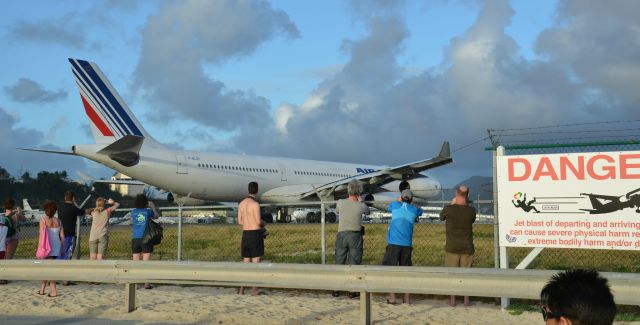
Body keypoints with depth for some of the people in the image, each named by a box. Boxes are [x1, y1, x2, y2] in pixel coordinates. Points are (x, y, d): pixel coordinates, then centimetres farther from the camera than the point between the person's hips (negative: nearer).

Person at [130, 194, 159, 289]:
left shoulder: (133, 212, 4)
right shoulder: (148, 211, -2)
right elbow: (156, 216, 17)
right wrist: (153, 207, 32)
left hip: (135, 239, 2)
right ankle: (146, 284, -2)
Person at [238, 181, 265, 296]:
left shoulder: (241, 203, 10)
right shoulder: (255, 204, -13)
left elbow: (240, 221, 13)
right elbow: (258, 221, -16)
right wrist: (263, 223, 7)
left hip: (245, 234, 6)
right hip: (255, 234, -6)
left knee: (245, 262, 10)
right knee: (256, 261, -1)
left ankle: (242, 288, 7)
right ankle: (254, 288, -2)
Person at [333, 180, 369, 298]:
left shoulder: (340, 203, -7)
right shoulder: (361, 206, -11)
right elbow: (367, 211, 12)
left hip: (341, 235, 2)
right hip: (355, 236, -2)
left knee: (339, 263, 11)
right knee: (354, 264, 6)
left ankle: (336, 289, 14)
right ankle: (352, 290, 8)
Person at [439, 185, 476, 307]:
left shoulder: (448, 209, -14)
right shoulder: (471, 210, -9)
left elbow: (441, 217, 8)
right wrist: (466, 204, 17)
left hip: (452, 247, -1)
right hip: (467, 247, 1)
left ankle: (452, 300, 13)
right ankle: (466, 299, 13)